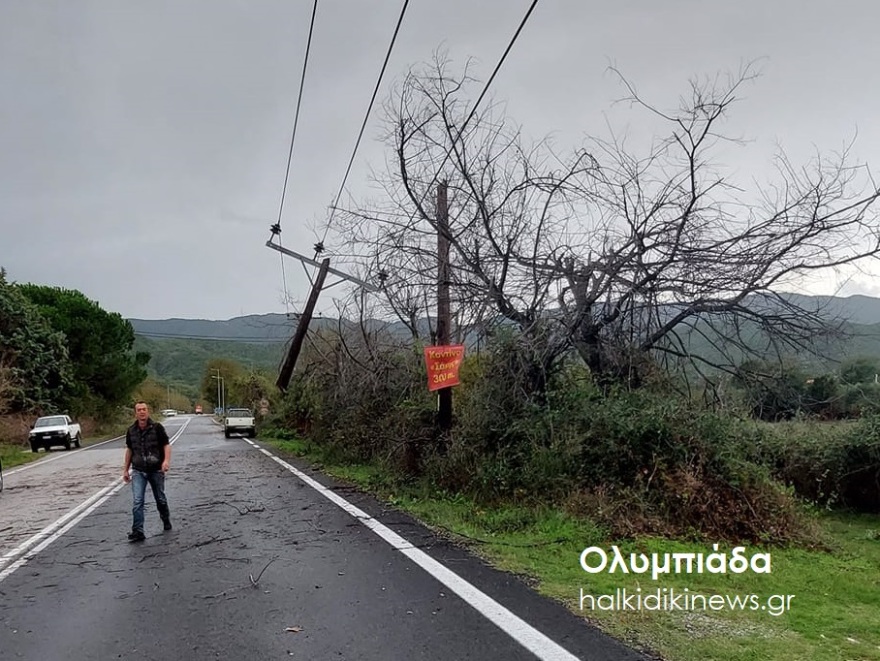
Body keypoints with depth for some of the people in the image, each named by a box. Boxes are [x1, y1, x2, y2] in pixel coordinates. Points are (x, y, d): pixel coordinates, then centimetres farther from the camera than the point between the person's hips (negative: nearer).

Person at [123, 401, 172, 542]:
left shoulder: (157, 428, -7)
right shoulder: (131, 431, 4)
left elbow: (166, 445, -8)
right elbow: (129, 450, 15)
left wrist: (166, 460, -26)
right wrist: (125, 469, 15)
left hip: (156, 470, -2)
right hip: (138, 471, 2)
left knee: (160, 499, 13)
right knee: (137, 501, -10)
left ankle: (166, 520, 38)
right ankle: (138, 531, -9)